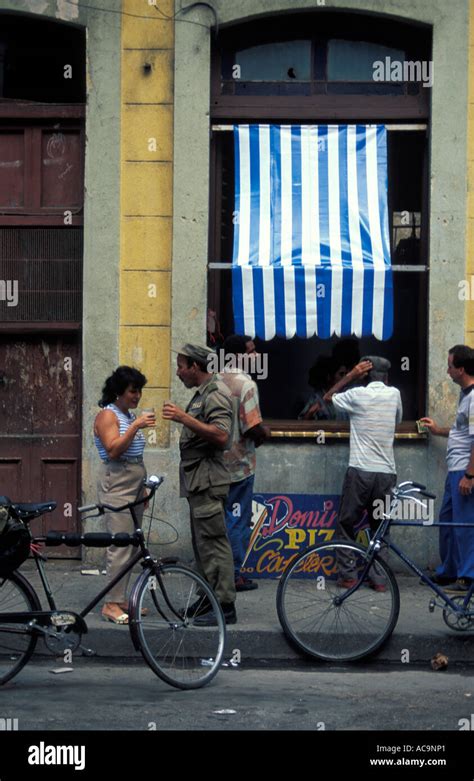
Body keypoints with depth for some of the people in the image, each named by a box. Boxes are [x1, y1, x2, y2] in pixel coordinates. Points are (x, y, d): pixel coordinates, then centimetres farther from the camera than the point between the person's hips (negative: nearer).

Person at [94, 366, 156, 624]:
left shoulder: (130, 415, 18)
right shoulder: (108, 415, -8)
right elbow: (113, 450, -20)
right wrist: (135, 426, -23)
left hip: (134, 483, 9)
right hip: (116, 484, -9)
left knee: (131, 544, 7)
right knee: (121, 544, -12)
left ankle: (120, 598, 12)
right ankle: (112, 604, -10)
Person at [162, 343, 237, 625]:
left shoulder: (216, 394, -13)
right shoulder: (202, 393, 20)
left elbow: (221, 435, -25)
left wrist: (185, 418, -25)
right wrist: (181, 417, 19)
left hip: (208, 482, -11)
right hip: (199, 482, 11)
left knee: (212, 543, -10)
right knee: (203, 542, 13)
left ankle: (225, 606, -10)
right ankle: (209, 599, 19)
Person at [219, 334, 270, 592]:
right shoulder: (245, 384, -17)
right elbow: (253, 428, -23)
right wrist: (264, 433, -1)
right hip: (239, 463, -7)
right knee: (237, 519, 1)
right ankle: (234, 575, 6)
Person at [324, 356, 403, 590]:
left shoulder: (357, 395, -4)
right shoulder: (394, 394, 4)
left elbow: (328, 397, 14)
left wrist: (351, 375, 11)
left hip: (360, 472, -3)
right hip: (386, 472, 3)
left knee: (346, 523, 9)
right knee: (380, 527, 12)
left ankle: (349, 575, 6)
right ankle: (378, 577, 8)